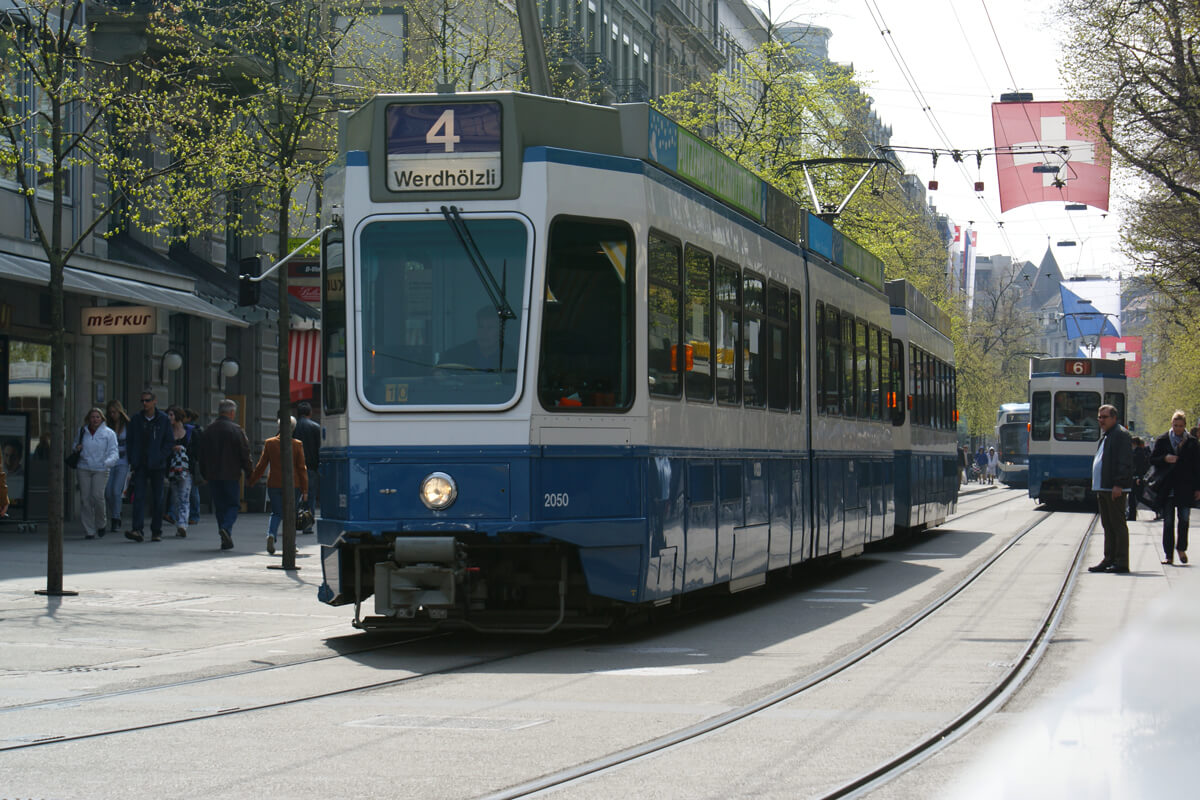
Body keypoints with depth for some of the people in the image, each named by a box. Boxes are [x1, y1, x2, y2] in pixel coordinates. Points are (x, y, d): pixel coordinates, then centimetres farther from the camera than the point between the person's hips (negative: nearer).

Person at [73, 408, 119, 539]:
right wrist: (76, 448, 1)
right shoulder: (82, 432, 10)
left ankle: (101, 523, 9)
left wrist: (108, 461, -25)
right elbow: (76, 445, 26)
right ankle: (89, 531, 3)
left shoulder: (109, 433, 2)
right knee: (85, 498, -3)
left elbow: (114, 452, -4)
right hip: (83, 469, 3)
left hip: (100, 470, -3)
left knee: (97, 495, -17)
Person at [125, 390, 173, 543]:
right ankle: (137, 530, -20)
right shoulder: (136, 420, 7)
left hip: (157, 466, -1)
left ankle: (156, 532, 14)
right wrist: (132, 460, 1)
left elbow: (169, 442, 2)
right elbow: (129, 441, 11)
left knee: (157, 499, 5)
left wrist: (160, 457, -10)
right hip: (140, 465, 1)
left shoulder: (163, 420, 2)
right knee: (139, 497, -11)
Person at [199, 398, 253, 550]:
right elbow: (245, 453, -7)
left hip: (212, 475, 4)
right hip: (231, 474, -4)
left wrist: (205, 475, 19)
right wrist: (248, 473, 2)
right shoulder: (236, 430, -7)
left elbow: (202, 455, 13)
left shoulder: (208, 430, 8)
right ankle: (226, 528, -23)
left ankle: (226, 540, 8)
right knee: (232, 504, 4)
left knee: (219, 506, 9)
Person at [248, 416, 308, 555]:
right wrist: (305, 490, 0)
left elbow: (261, 465, 3)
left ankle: (271, 534, -17)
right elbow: (302, 468, -3)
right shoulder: (297, 445, -4)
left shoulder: (270, 443, -1)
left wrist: (251, 481, 15)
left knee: (276, 513, 11)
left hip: (274, 485, 1)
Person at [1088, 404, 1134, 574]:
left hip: (1114, 489, -10)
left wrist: (1118, 485, -22)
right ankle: (1109, 560, 16)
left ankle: (1121, 562, -4)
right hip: (1102, 488, 10)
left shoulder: (1121, 434, -10)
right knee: (1108, 525, 12)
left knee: (1118, 525, -6)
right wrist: (1097, 487, 19)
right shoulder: (1105, 436, 21)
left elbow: (1125, 462, -17)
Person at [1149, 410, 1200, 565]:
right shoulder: (1162, 441, 5)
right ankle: (1168, 554, 5)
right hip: (1167, 488, 0)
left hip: (1185, 487, 0)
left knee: (1184, 518, -6)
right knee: (1168, 521, 1)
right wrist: (1164, 459, -13)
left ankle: (1181, 548, 14)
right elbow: (1152, 459, 7)